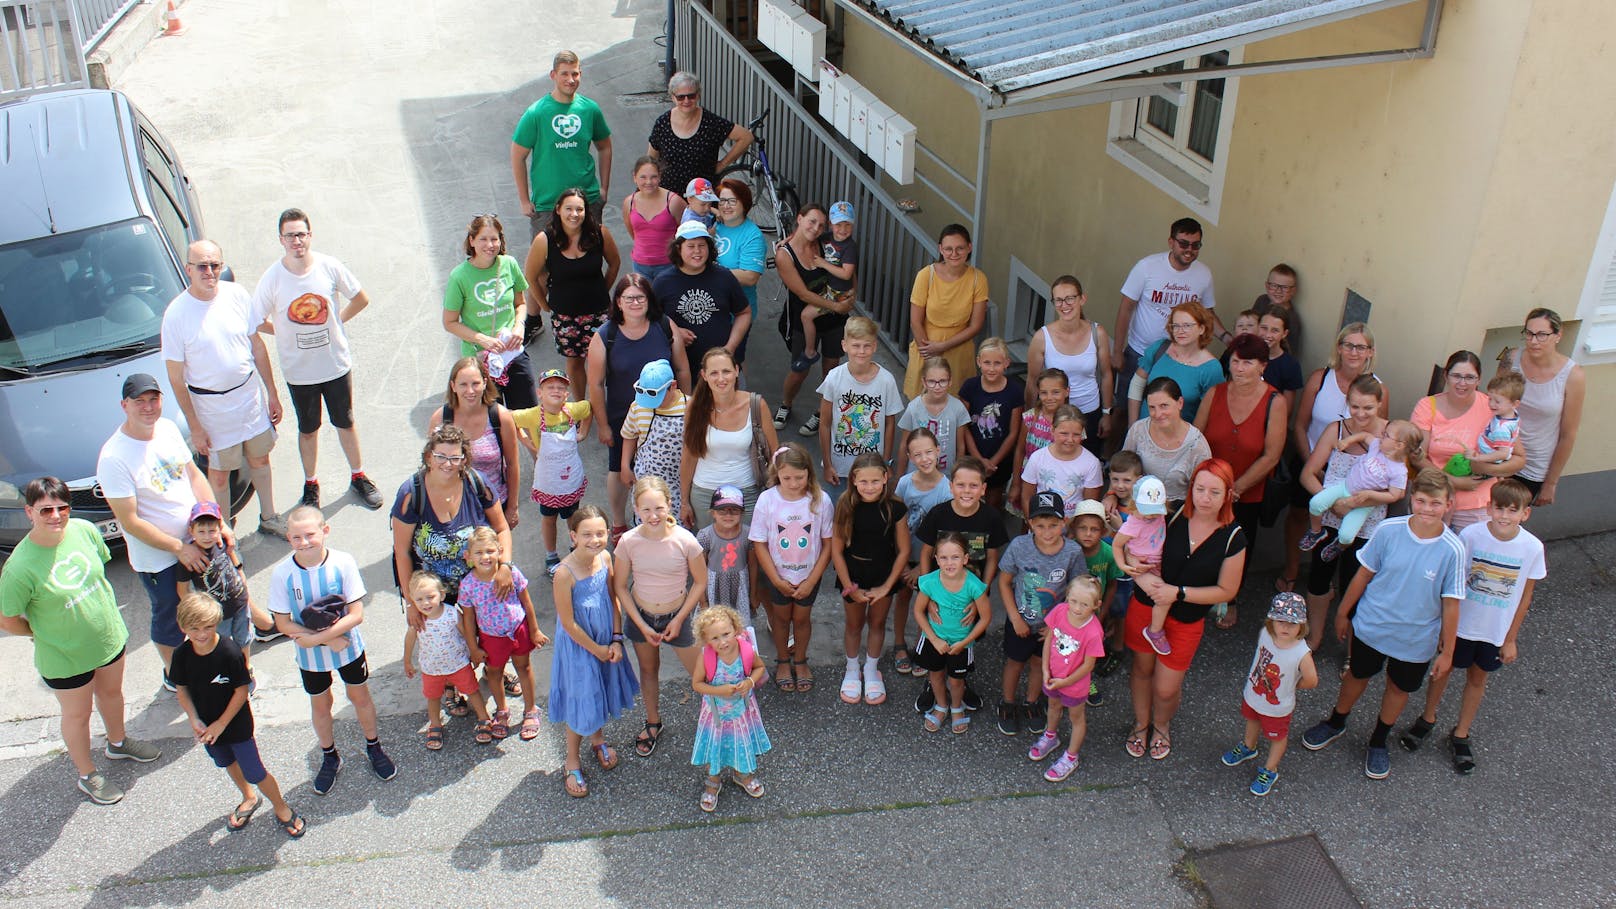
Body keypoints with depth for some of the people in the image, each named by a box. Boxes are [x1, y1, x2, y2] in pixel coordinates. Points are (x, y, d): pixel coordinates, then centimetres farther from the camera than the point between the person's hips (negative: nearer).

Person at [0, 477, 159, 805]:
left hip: (109, 636, 5)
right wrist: (45, 632, -6)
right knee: (78, 713, 18)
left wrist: (101, 613, 6)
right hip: (64, 656, -5)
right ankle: (88, 776, 43)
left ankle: (117, 743, 59)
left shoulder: (84, 530, -16)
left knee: (111, 692, 29)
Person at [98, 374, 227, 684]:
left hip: (198, 537, 5)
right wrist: (179, 548, -21)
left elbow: (194, 475, 6)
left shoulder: (168, 428, -5)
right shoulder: (114, 458, -26)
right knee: (170, 620, 17)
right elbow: (130, 522, -23)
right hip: (158, 559, -5)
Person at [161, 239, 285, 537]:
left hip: (251, 393, 4)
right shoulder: (176, 314, -18)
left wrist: (272, 393, 7)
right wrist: (194, 426, -12)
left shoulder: (237, 294, -7)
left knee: (260, 459, 20)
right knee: (219, 474, 10)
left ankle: (269, 518, 41)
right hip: (212, 406, -4)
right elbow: (176, 378, -12)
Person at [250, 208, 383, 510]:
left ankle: (358, 477, 35)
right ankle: (311, 485, 34)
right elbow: (257, 322, -4)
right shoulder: (273, 277, -13)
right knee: (308, 429, 17)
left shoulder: (330, 267, -12)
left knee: (346, 423, 16)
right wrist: (288, 332, -2)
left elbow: (361, 299, 3)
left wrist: (336, 322, 0)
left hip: (337, 363, 1)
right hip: (298, 370, 0)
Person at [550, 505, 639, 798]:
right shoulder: (565, 573, -30)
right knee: (580, 702, 10)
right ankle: (572, 762, 34)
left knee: (603, 692, 25)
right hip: (578, 646, -5)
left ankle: (597, 738, 53)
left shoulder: (605, 558, -13)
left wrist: (616, 640, -5)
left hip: (606, 642, 5)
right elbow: (568, 623, -22)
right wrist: (596, 649, -11)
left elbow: (613, 600, -1)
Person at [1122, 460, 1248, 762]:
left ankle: (1162, 725, 41)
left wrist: (1178, 593, -19)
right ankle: (1141, 723, 48)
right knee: (1142, 669, 19)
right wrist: (1141, 577, -23)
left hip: (1186, 621, -1)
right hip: (1146, 607, 1)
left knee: (1166, 689, 5)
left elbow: (1226, 591, -9)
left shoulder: (1232, 539, -15)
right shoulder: (1172, 517, -13)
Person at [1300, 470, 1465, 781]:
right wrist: (1343, 613, 5)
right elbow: (1364, 574, -6)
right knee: (1358, 675, 23)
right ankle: (1335, 723, 51)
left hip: (1416, 638, 0)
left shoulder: (1452, 550, -22)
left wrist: (1447, 651, -4)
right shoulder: (1389, 530, -20)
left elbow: (1450, 604, -12)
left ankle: (1378, 742, 47)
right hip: (1371, 625, 1)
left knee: (1399, 688, 21)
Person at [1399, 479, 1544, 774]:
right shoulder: (1470, 535, -21)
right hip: (1460, 624, -1)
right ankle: (1427, 719, 41)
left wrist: (1511, 639, 2)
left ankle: (1460, 735, 37)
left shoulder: (1532, 547, -17)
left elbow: (1525, 595, -4)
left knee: (1478, 679, 18)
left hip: (1496, 631, 1)